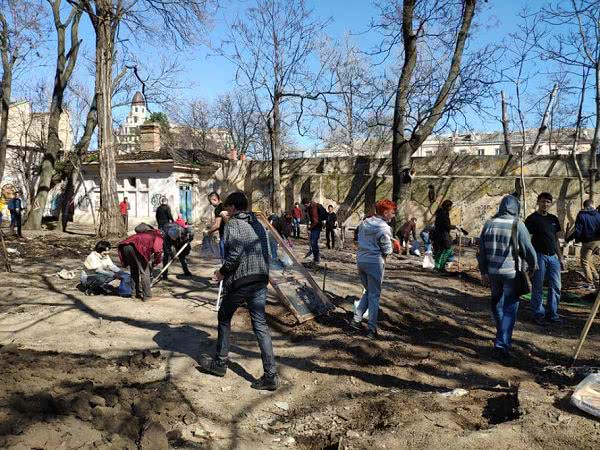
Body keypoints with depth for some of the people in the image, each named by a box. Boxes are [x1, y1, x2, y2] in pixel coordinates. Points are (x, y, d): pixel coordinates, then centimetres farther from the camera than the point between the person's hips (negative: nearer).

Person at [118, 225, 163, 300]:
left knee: (134, 271, 23)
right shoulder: (158, 235, 18)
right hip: (137, 247, -7)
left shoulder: (144, 234, 39)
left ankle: (139, 293, 30)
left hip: (125, 246, 7)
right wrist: (156, 261, 16)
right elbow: (158, 250, 0)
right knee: (144, 272, 6)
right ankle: (147, 295, 9)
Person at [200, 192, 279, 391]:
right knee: (260, 324, 6)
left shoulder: (233, 224, -7)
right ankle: (270, 375, 2)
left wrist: (222, 272, -3)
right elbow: (267, 252, 13)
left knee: (224, 317, 17)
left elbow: (234, 253, -18)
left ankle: (220, 363, 27)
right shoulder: (258, 224, 15)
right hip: (261, 280, 6)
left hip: (240, 280, -6)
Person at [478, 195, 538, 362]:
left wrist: (483, 271, 15)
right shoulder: (518, 225, -11)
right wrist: (533, 264, 13)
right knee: (510, 308, 2)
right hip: (512, 273, -4)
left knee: (497, 301, 22)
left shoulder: (489, 224, 2)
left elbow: (482, 251, 6)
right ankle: (502, 344, -3)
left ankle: (501, 335, 38)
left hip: (492, 272, 4)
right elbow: (528, 249, -7)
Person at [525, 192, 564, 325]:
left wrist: (560, 257, 16)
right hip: (539, 256, -6)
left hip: (553, 257, 6)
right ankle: (538, 314, 12)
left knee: (556, 287, 8)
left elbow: (556, 240, 19)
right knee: (537, 288, 1)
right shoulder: (532, 219, -6)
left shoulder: (553, 219, 13)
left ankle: (552, 313, 20)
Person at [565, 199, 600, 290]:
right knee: (588, 259, 22)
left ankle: (590, 284, 1)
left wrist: (568, 239, -3)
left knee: (585, 262, 4)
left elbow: (577, 231, -13)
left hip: (588, 241, -5)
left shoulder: (581, 215, -9)